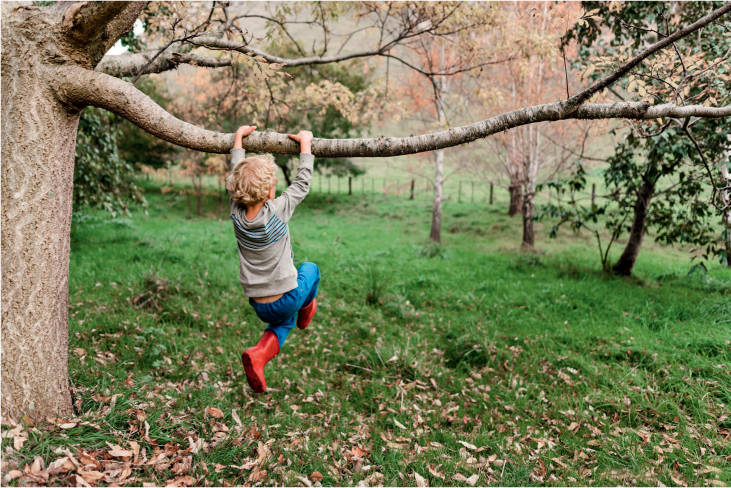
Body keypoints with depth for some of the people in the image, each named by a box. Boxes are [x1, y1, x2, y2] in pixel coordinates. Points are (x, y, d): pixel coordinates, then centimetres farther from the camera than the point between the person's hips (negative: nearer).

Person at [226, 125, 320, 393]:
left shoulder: (237, 212, -9)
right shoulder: (277, 211, -21)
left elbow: (237, 174, 6)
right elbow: (302, 182, -8)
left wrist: (239, 136, 18)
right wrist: (305, 142, 3)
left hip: (259, 306, 4)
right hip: (285, 299, -4)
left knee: (283, 322, 31)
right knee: (310, 268, 24)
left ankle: (259, 354, 4)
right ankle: (305, 312, 44)